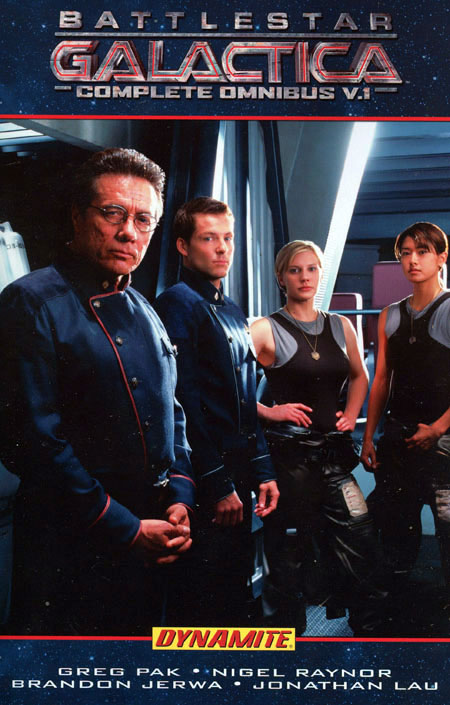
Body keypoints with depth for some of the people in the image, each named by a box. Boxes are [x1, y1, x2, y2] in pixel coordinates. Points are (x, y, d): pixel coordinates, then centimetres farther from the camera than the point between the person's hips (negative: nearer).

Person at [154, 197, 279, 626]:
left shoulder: (234, 313, 18)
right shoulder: (178, 304, -9)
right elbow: (183, 402, -17)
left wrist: (263, 473, 13)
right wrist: (217, 484, -17)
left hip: (237, 480, 8)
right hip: (204, 484, -8)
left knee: (238, 596, 15)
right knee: (208, 602, -1)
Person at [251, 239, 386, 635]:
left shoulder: (341, 327, 11)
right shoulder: (266, 331, -5)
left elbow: (359, 376, 25)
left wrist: (352, 412, 9)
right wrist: (269, 412, -13)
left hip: (334, 451, 5)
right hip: (289, 454, -4)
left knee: (360, 550, 5)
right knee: (289, 555, 6)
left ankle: (369, 631, 22)